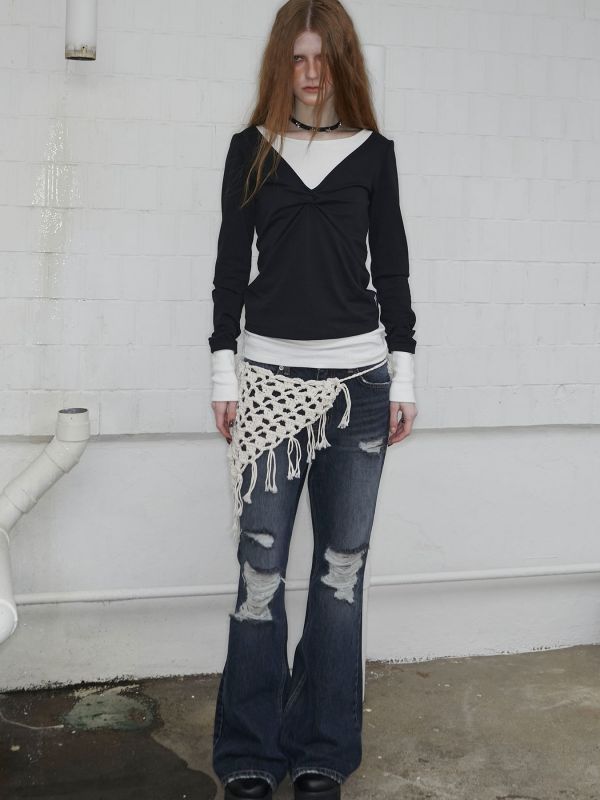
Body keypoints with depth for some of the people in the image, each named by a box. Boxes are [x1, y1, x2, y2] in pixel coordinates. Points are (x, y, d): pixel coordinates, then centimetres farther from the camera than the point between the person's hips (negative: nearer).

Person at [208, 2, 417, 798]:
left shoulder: (374, 152, 8)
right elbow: (232, 264, 7)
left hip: (358, 377, 1)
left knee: (343, 566, 3)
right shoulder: (250, 149, 7)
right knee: (260, 568, -2)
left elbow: (391, 268, 8)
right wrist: (224, 370, 1)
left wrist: (403, 375, 4)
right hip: (271, 374, 0)